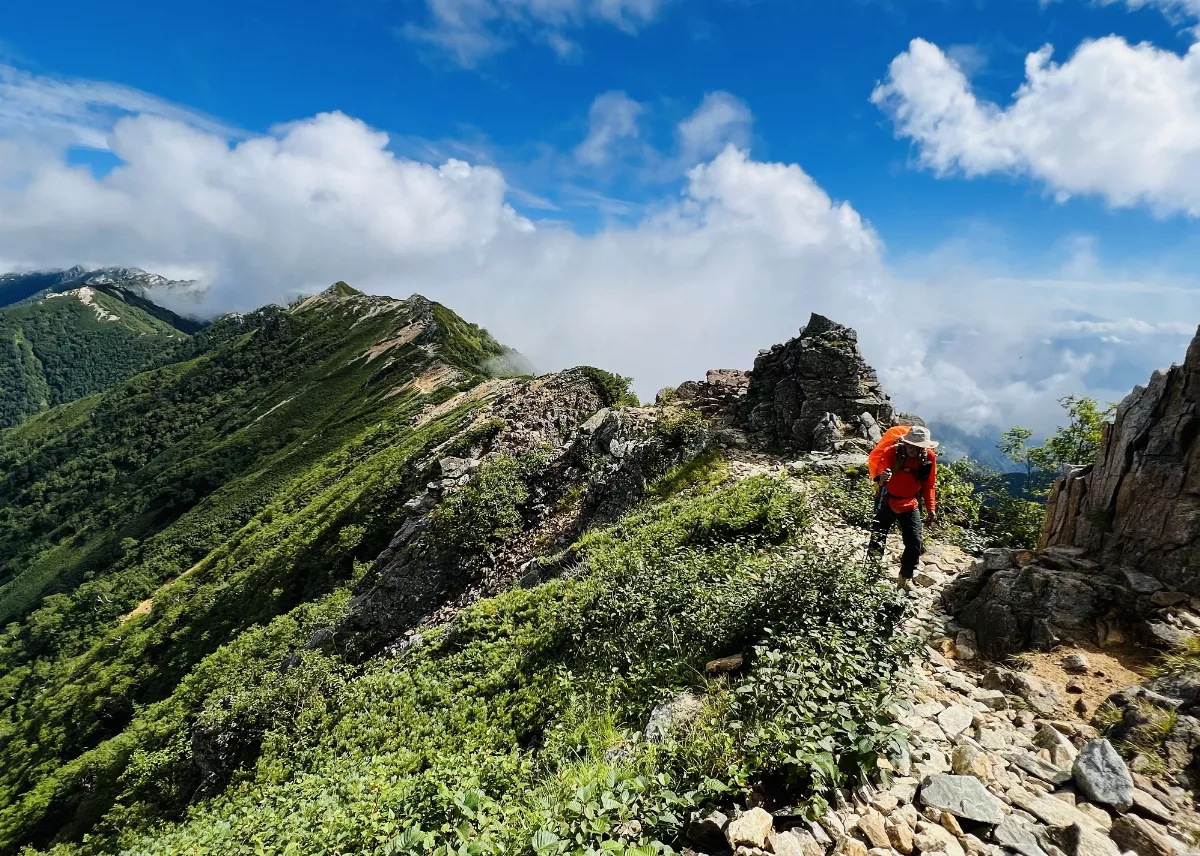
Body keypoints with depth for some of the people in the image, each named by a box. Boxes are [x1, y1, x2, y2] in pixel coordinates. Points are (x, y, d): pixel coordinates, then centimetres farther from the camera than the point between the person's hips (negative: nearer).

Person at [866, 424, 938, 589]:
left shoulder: (929, 458, -9)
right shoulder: (892, 452, -21)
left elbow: (929, 486, 3)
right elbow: (878, 463, -41)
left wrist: (931, 509, 0)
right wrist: (881, 475, -64)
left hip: (910, 505, 3)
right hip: (887, 502, -2)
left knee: (914, 542, -1)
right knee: (877, 539, 5)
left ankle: (907, 578, 17)